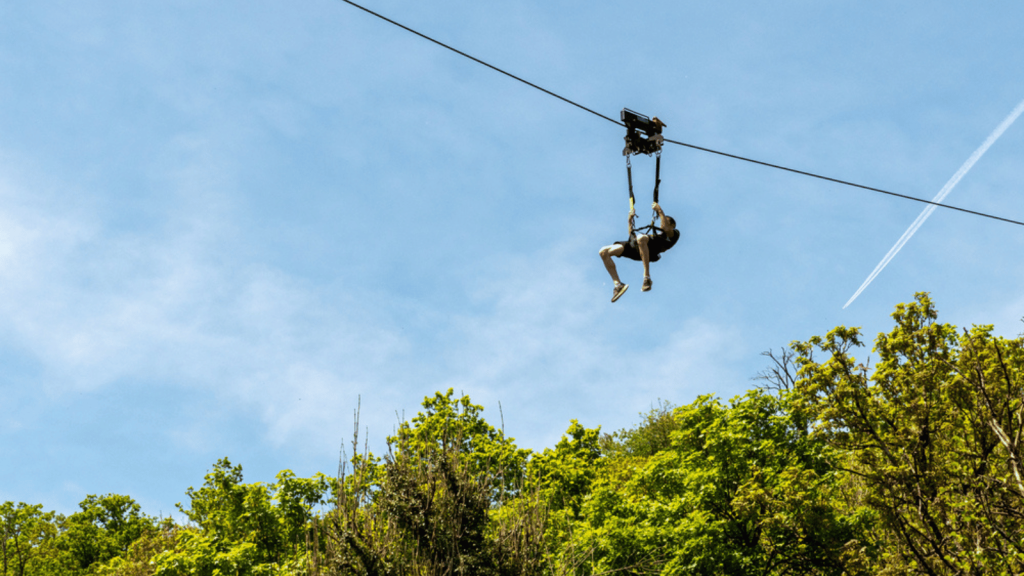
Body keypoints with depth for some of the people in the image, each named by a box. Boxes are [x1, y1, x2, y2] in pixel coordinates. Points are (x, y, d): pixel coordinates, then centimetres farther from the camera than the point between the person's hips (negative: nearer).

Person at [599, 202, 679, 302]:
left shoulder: (674, 233, 24)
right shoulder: (657, 234, 44)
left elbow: (667, 229, -2)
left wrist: (660, 211, 0)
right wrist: (630, 220, 38)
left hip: (652, 250, -8)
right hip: (636, 250, 8)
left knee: (641, 238, -45)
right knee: (604, 252, -7)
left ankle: (647, 277, -40)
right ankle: (618, 285, -17)